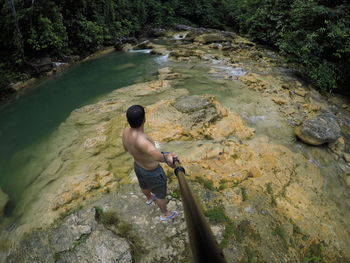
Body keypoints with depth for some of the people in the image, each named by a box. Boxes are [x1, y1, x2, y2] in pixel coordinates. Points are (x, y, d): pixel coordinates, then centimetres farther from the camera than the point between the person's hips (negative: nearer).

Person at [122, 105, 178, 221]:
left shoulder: (126, 131, -21)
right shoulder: (140, 140, -47)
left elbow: (126, 148, 1)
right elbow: (156, 154, -69)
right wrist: (166, 157, -90)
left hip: (138, 166, 7)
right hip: (152, 172, -7)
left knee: (144, 185, 38)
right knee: (160, 193, 23)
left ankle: (149, 198, 72)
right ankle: (165, 214, 52)